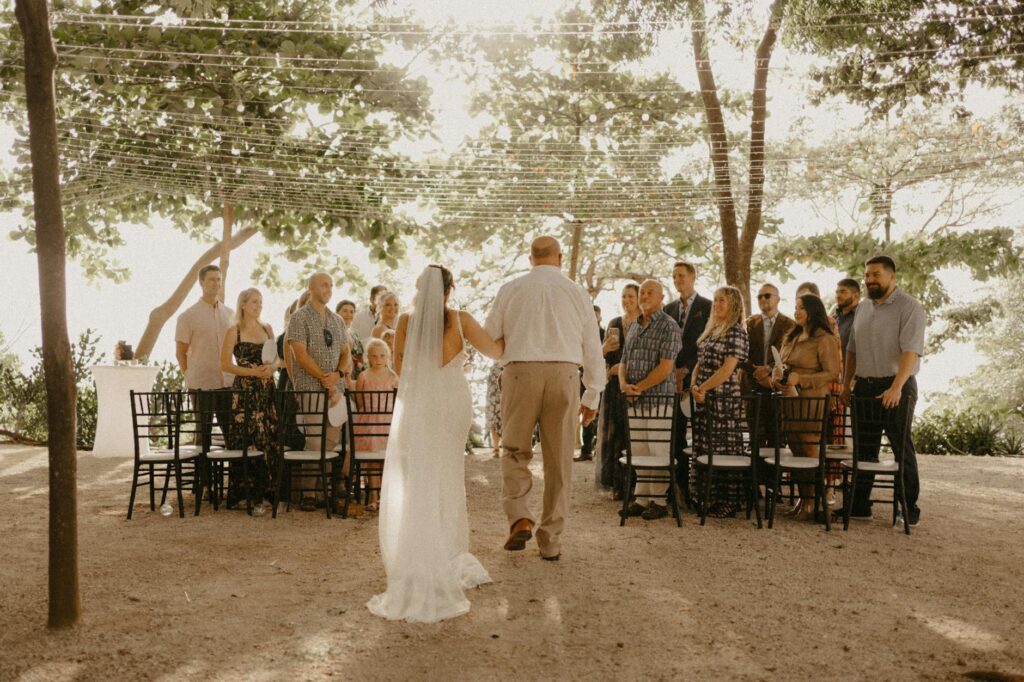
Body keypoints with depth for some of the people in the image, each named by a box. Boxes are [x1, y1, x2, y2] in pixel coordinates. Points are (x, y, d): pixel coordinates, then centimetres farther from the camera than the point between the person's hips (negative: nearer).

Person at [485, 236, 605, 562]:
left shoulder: (510, 290, 6)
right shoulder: (577, 292, 8)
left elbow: (489, 338, 7)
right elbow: (592, 347, 9)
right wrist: (592, 396, 16)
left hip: (520, 373, -1)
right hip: (564, 376, 1)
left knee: (515, 452, 15)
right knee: (559, 461, 8)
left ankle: (519, 519, -6)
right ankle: (551, 542, 13)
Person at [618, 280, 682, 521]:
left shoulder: (669, 326, -5)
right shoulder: (634, 328, 17)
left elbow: (665, 367, -14)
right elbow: (624, 362, 17)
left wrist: (639, 387, -14)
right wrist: (624, 384, -3)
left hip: (659, 398, -7)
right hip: (635, 400, 7)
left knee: (657, 450, -3)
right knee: (638, 450, 8)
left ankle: (659, 502, 4)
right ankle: (641, 499, 16)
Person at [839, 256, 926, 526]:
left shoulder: (909, 308, -9)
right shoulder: (862, 310, 14)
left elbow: (911, 351, -19)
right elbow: (852, 350, 19)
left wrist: (896, 387, -29)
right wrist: (846, 385, 13)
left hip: (896, 386, -6)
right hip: (864, 386, 7)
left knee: (902, 448, 0)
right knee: (864, 448, 10)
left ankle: (909, 509, 9)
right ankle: (859, 504, 17)